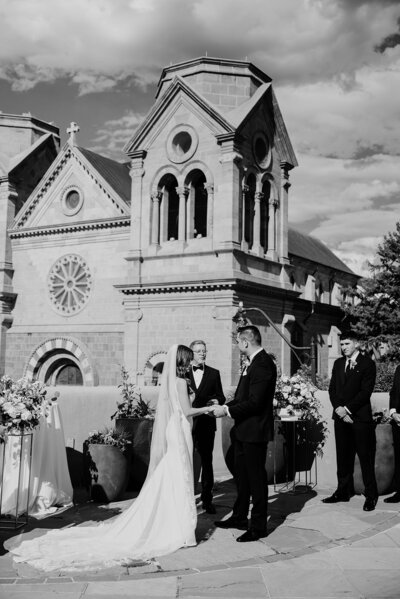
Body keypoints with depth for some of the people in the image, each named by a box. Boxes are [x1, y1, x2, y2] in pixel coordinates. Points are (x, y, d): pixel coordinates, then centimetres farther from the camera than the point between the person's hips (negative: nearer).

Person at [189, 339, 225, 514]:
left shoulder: (214, 373, 10)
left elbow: (221, 396, 9)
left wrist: (217, 401, -12)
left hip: (206, 423, 1)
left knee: (207, 461, 5)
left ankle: (207, 499, 14)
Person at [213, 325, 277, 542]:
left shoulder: (263, 364, -21)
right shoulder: (253, 362, 10)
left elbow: (254, 402, -26)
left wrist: (227, 411, -19)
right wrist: (226, 406, 6)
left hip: (254, 430, -10)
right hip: (244, 430, 10)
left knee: (256, 478, 1)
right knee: (242, 475, 20)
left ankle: (258, 526, 12)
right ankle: (239, 517, 34)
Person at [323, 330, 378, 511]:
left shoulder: (367, 363, -3)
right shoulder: (338, 363, 15)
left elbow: (365, 391, -10)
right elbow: (332, 389, 11)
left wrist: (347, 408, -13)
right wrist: (339, 409, -4)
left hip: (360, 417, -5)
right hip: (341, 416, 5)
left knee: (366, 458, -1)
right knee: (343, 456, 10)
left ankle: (371, 495, 7)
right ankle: (343, 491, 19)